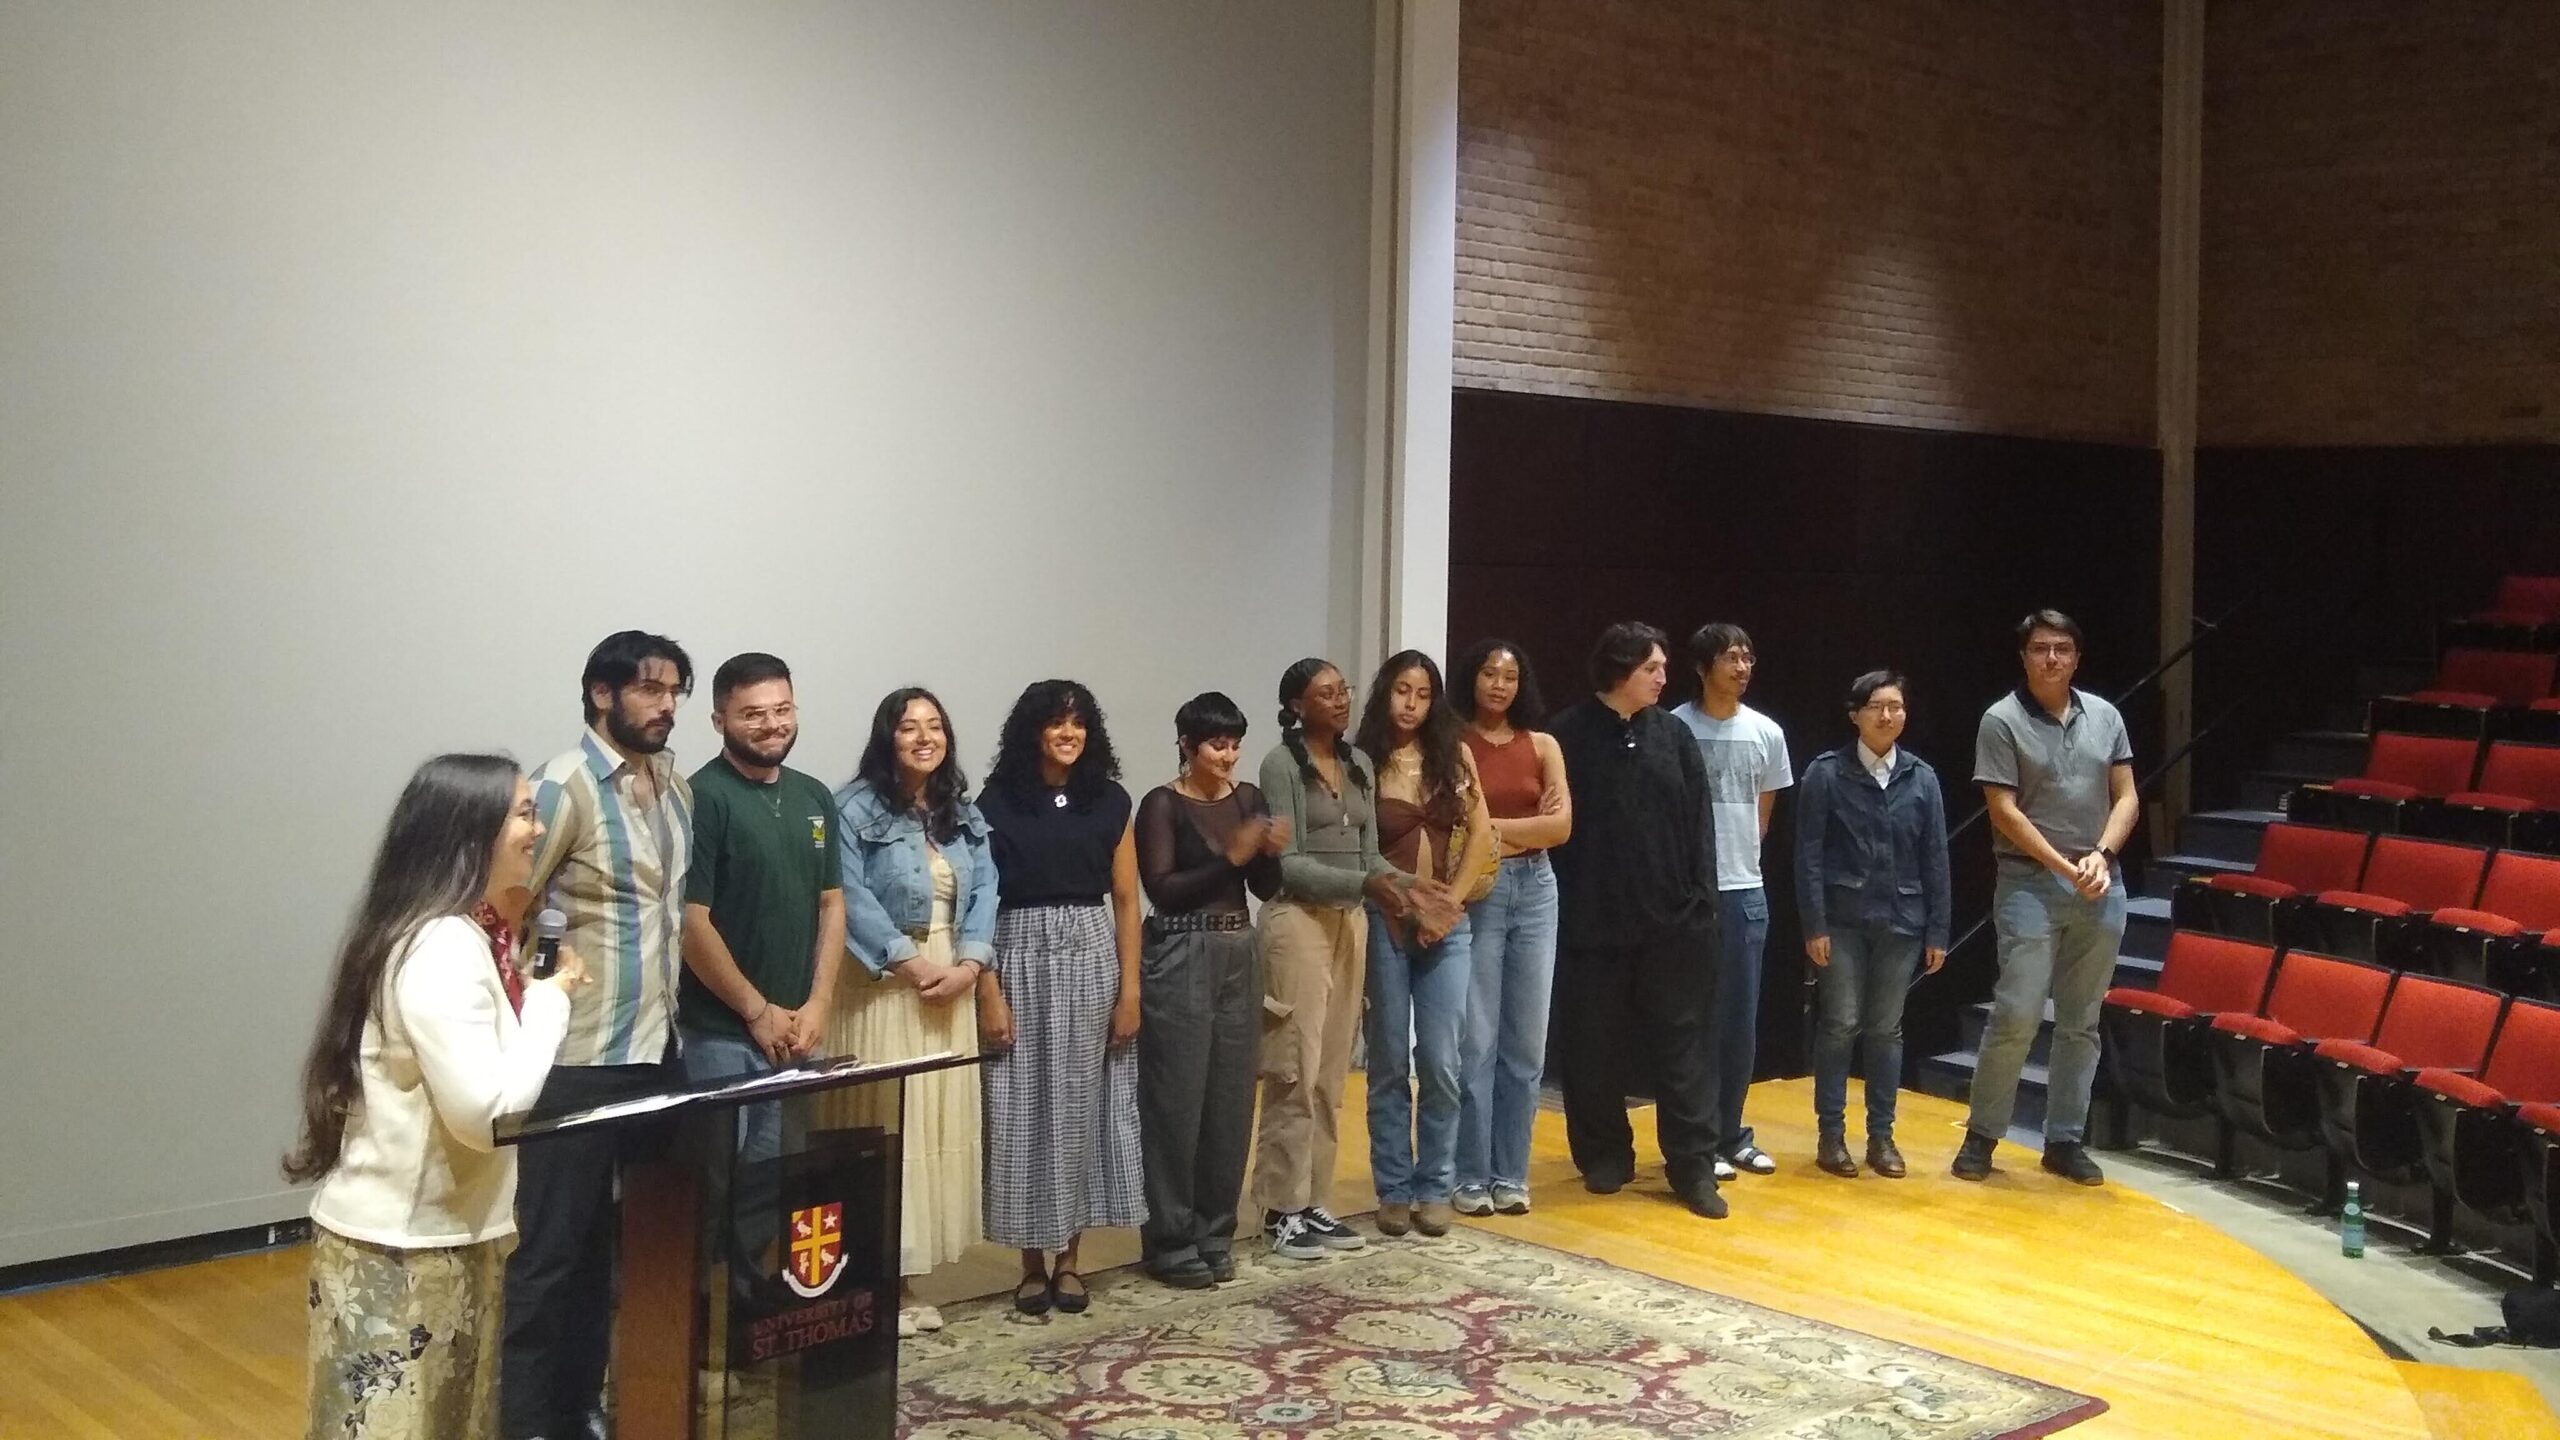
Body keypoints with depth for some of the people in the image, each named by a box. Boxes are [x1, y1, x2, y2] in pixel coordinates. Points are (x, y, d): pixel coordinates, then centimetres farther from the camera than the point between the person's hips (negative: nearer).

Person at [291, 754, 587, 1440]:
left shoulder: (469, 935, 10)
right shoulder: (442, 946, -22)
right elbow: (486, 1112, -27)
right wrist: (549, 997, -17)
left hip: (448, 1235, 10)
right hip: (399, 1248, -10)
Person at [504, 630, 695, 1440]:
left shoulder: (676, 784, 10)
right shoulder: (568, 784, -13)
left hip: (658, 1050, 7)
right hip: (579, 1059, -7)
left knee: (607, 1241, 16)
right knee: (549, 1247, 2)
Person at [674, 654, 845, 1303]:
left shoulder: (814, 797, 10)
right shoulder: (702, 798, -10)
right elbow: (691, 921, -13)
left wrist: (815, 1005, 0)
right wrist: (759, 1011, -10)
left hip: (795, 1028, 6)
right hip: (719, 1030, -6)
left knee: (773, 1173, 12)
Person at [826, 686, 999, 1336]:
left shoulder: (964, 814, 14)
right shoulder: (856, 807, -7)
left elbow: (985, 892, 6)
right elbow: (851, 898, -15)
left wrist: (968, 964, -9)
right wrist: (910, 963, -18)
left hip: (950, 986, 7)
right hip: (880, 985, -6)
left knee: (938, 1125, 7)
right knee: (882, 1127, -5)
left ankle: (906, 1279, 15)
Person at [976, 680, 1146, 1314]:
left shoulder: (1110, 801, 5)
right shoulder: (998, 802, -3)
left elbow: (1125, 900, 6)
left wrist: (1130, 988, 0)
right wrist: (989, 992, -11)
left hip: (1092, 959, 2)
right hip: (1023, 959, -2)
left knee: (1083, 1104, 6)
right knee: (1026, 1108, 1)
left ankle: (1071, 1258, 17)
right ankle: (1033, 1262, 11)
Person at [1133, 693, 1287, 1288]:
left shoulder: (1248, 799, 9)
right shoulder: (1162, 805, -8)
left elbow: (1266, 889, 9)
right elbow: (1162, 889, -16)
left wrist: (1271, 852, -11)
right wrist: (1230, 858, -22)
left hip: (1239, 956, 6)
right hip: (1180, 960, -6)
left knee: (1231, 1099, 9)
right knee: (1177, 1100, -2)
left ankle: (1214, 1233, 20)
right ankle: (1171, 1242, 8)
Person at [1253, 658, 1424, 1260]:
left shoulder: (1360, 765, 12)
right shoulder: (1281, 764, -8)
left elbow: (1369, 851, 12)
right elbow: (1288, 862, -13)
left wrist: (1405, 883, -6)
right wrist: (1364, 884, -23)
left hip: (1351, 922, 7)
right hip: (1299, 920, -7)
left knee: (1331, 1074, 9)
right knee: (1295, 1071, -5)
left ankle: (1315, 1202, 16)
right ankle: (1282, 1209, 3)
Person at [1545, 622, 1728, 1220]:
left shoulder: (1674, 735, 6)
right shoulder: (1569, 736, -4)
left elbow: (1699, 824, 6)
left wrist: (1701, 901, 0)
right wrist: (1562, 902, -9)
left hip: (1672, 921, 2)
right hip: (1591, 920, -2)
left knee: (1681, 1040, 4)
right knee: (1595, 1045, 7)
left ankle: (1693, 1165, 10)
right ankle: (1604, 1155, 23)